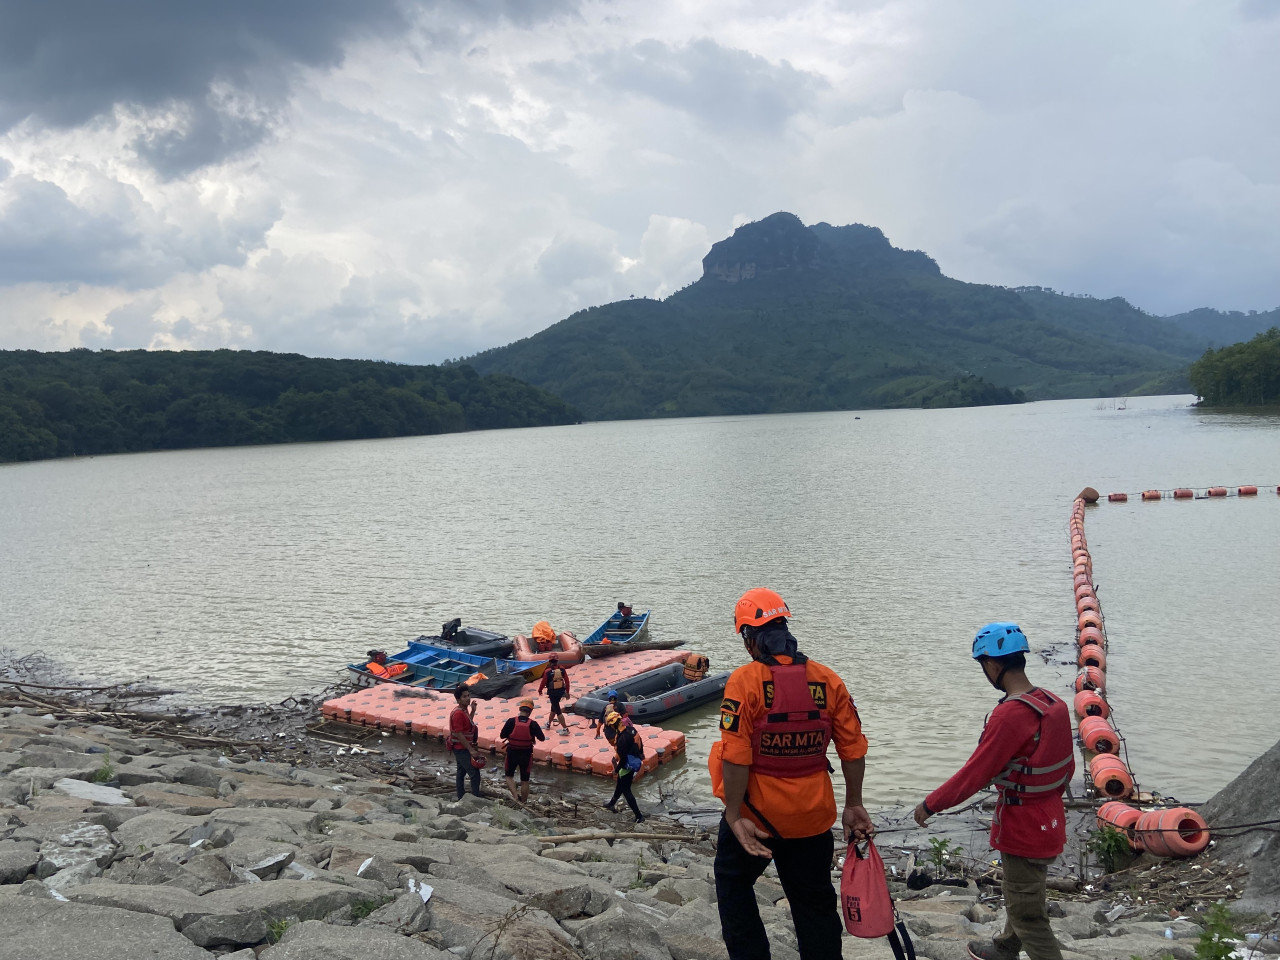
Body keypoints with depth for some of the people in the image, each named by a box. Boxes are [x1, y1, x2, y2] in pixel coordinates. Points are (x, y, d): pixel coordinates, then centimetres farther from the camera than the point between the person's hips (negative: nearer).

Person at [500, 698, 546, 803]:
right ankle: (523, 802, 24)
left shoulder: (511, 721, -14)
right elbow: (542, 738, -5)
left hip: (512, 753, 0)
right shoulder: (533, 724, -13)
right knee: (525, 780, 15)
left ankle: (515, 796, 0)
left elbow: (502, 736, -6)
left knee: (509, 776, 19)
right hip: (526, 755, 0)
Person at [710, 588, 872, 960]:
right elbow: (853, 749, -2)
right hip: (813, 816, 4)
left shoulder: (744, 681, -18)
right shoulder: (828, 680, -5)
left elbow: (736, 757, -21)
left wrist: (734, 816, -15)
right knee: (815, 901, 20)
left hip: (756, 814, -3)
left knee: (733, 886, 22)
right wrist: (854, 804, 9)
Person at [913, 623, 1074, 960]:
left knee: (1029, 918, 5)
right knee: (1022, 897, 29)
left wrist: (930, 804, -11)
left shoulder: (1010, 714, -28)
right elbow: (1067, 766, 9)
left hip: (1023, 832, -9)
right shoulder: (1055, 704, -2)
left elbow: (975, 773, -23)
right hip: (1050, 823, 9)